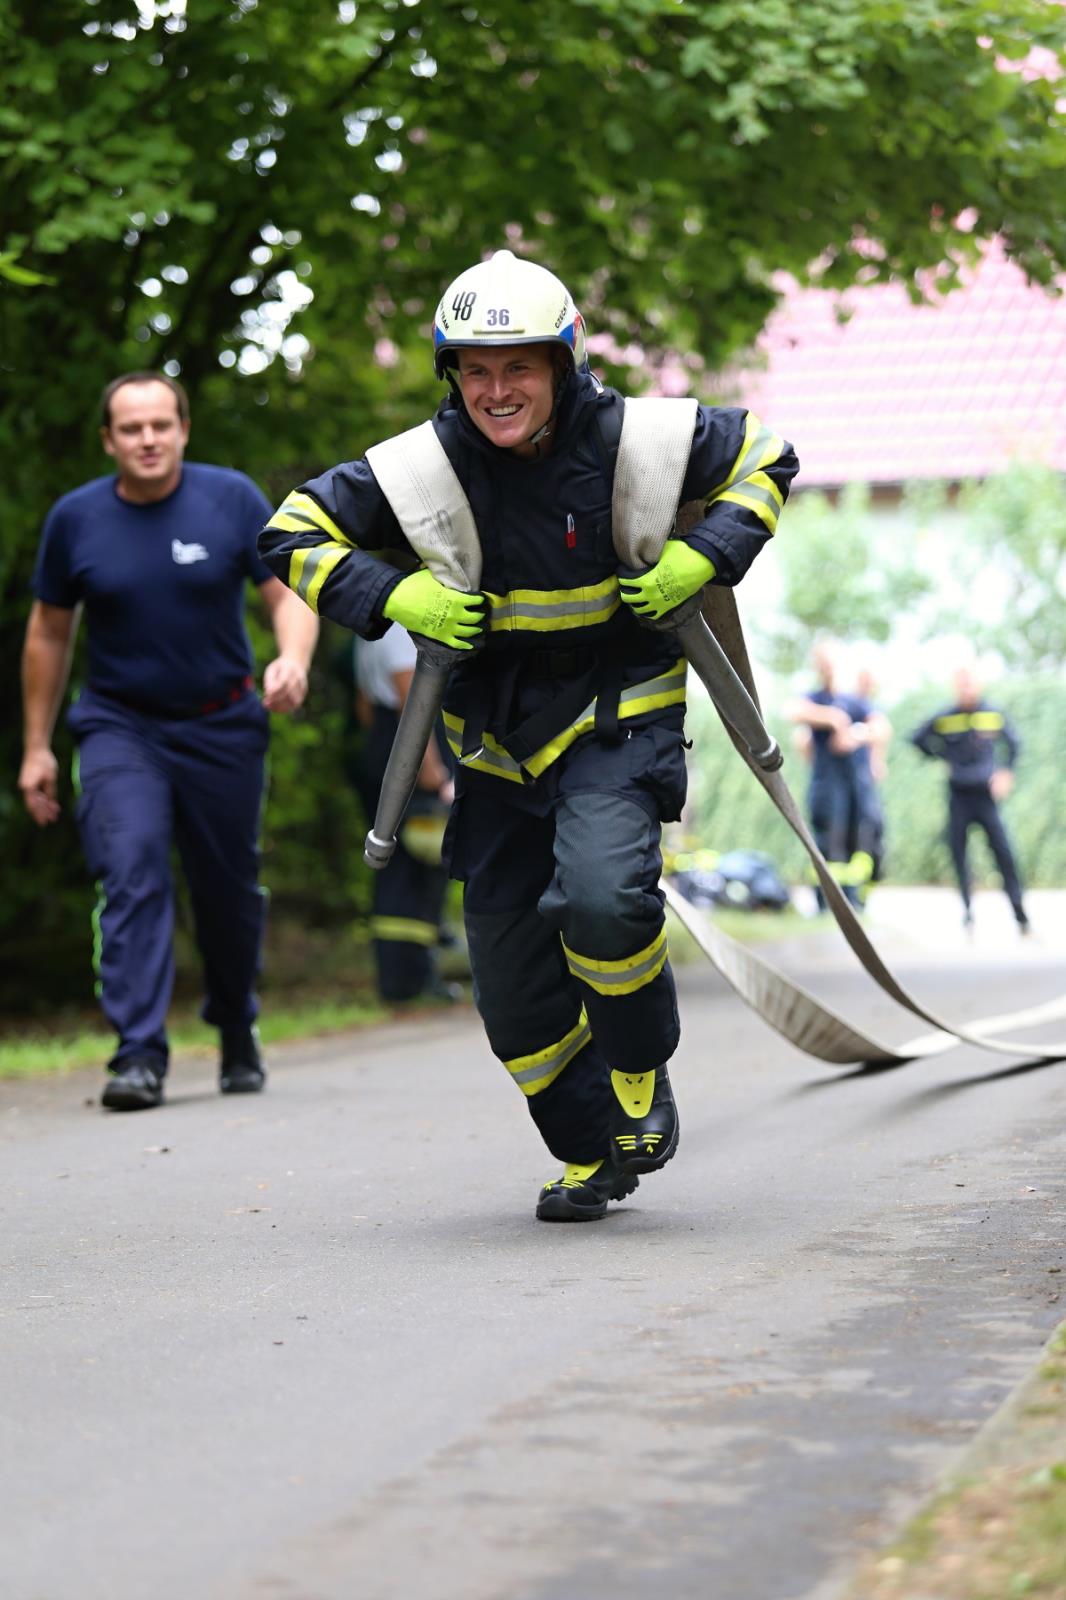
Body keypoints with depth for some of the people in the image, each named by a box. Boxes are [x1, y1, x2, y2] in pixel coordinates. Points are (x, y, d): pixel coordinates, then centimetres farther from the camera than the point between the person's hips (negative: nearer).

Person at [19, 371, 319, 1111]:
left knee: (230, 889, 10)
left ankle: (238, 1036, 33)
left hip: (223, 726, 1)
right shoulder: (76, 518, -2)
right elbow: (50, 634, 8)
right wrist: (37, 746, 8)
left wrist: (293, 660, -26)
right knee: (131, 873, -19)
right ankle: (140, 1054, -20)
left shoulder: (232, 497, -5)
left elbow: (290, 592, -4)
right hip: (119, 725, 0)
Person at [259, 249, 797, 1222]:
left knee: (599, 897, -29)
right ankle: (593, 1154, 28)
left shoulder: (632, 441, -12)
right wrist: (396, 598, -15)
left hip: (619, 714, -3)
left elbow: (765, 457, 3)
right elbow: (294, 535, -2)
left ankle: (642, 1076, 0)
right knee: (514, 985, 6)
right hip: (497, 733, 3)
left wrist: (701, 560, -11)